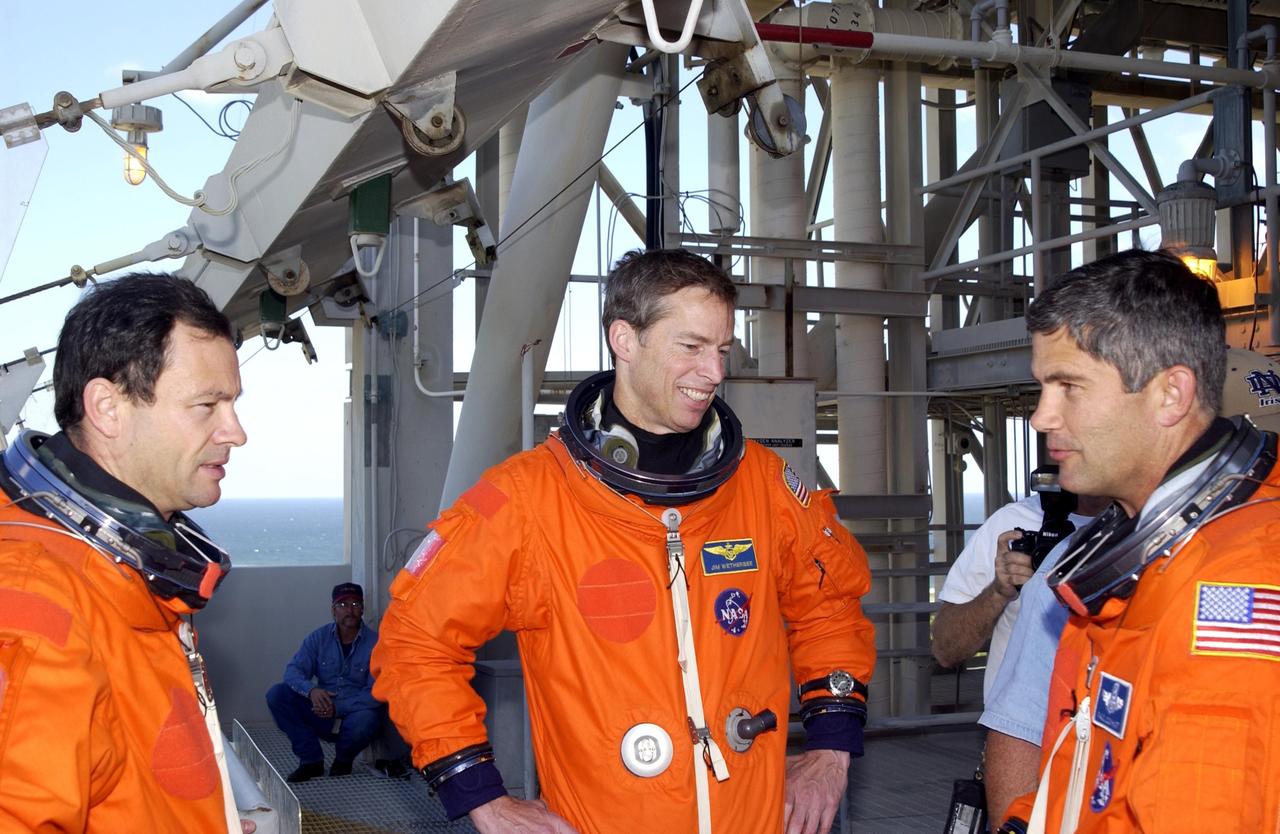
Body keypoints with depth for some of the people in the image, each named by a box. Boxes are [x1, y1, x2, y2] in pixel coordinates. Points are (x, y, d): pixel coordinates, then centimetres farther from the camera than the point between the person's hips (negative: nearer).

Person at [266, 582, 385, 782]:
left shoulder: (375, 643, -10)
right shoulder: (318, 638, 2)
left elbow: (375, 694, -15)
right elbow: (293, 670, -8)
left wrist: (337, 708, -25)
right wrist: (311, 690, -30)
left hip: (354, 712, -3)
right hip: (322, 714, 4)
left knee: (364, 720, -39)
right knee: (277, 694, -15)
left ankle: (343, 760, -2)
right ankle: (312, 760, -9)